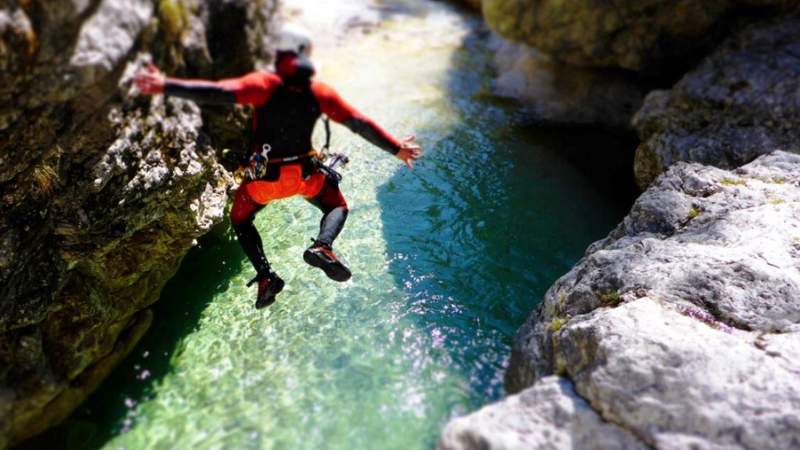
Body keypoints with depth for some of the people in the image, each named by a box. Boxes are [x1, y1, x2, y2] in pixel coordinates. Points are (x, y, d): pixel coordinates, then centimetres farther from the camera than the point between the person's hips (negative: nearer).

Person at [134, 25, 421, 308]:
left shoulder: (265, 84, -14)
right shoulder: (320, 92, -4)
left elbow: (218, 93, -26)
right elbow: (360, 123, -2)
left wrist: (166, 87, -25)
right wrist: (396, 149, 7)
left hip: (264, 176, -1)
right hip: (306, 174, 2)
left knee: (240, 219, 23)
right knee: (337, 206, 24)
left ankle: (265, 275, 4)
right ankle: (322, 247, -9)